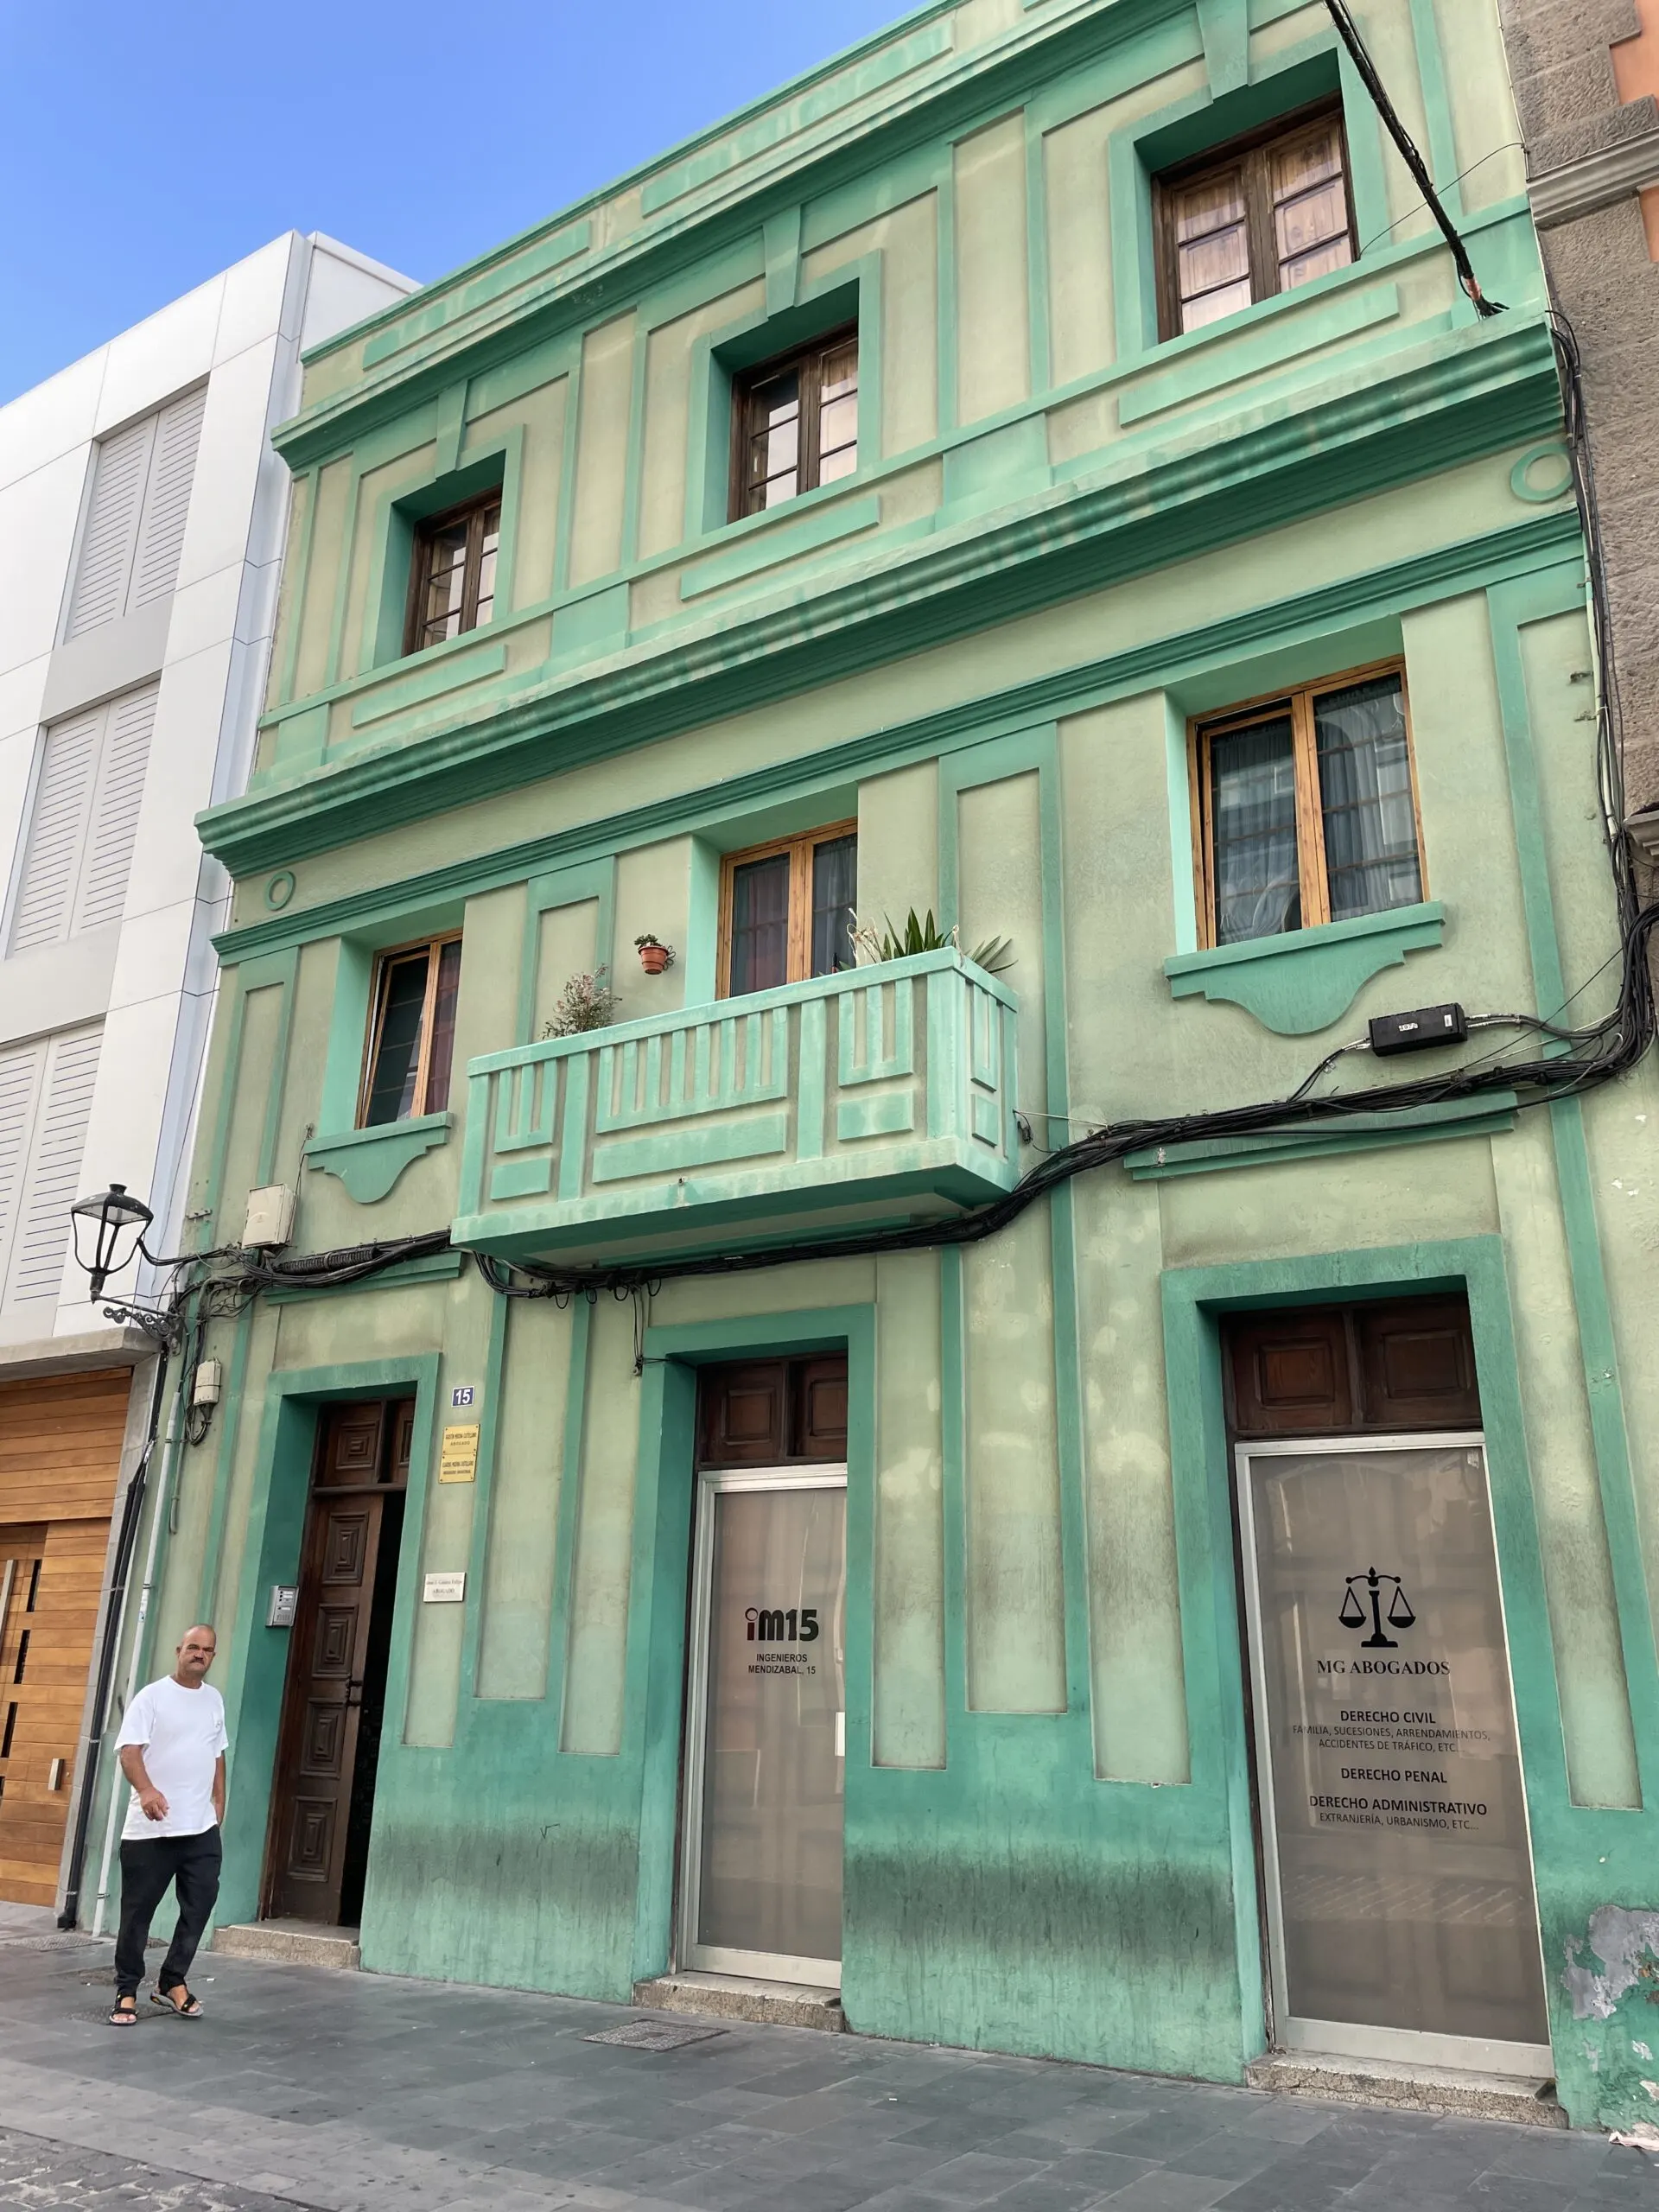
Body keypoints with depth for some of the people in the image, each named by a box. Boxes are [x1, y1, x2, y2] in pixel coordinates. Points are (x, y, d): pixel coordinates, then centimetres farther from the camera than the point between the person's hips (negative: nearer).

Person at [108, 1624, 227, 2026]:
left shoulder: (215, 1700, 11)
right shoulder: (152, 1696, -6)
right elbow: (129, 1750, -16)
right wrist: (146, 1789, -32)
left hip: (202, 1827, 5)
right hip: (150, 1828, -5)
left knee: (200, 1905, 4)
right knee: (138, 1911, 4)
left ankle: (172, 1982, 19)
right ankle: (126, 1991, 17)